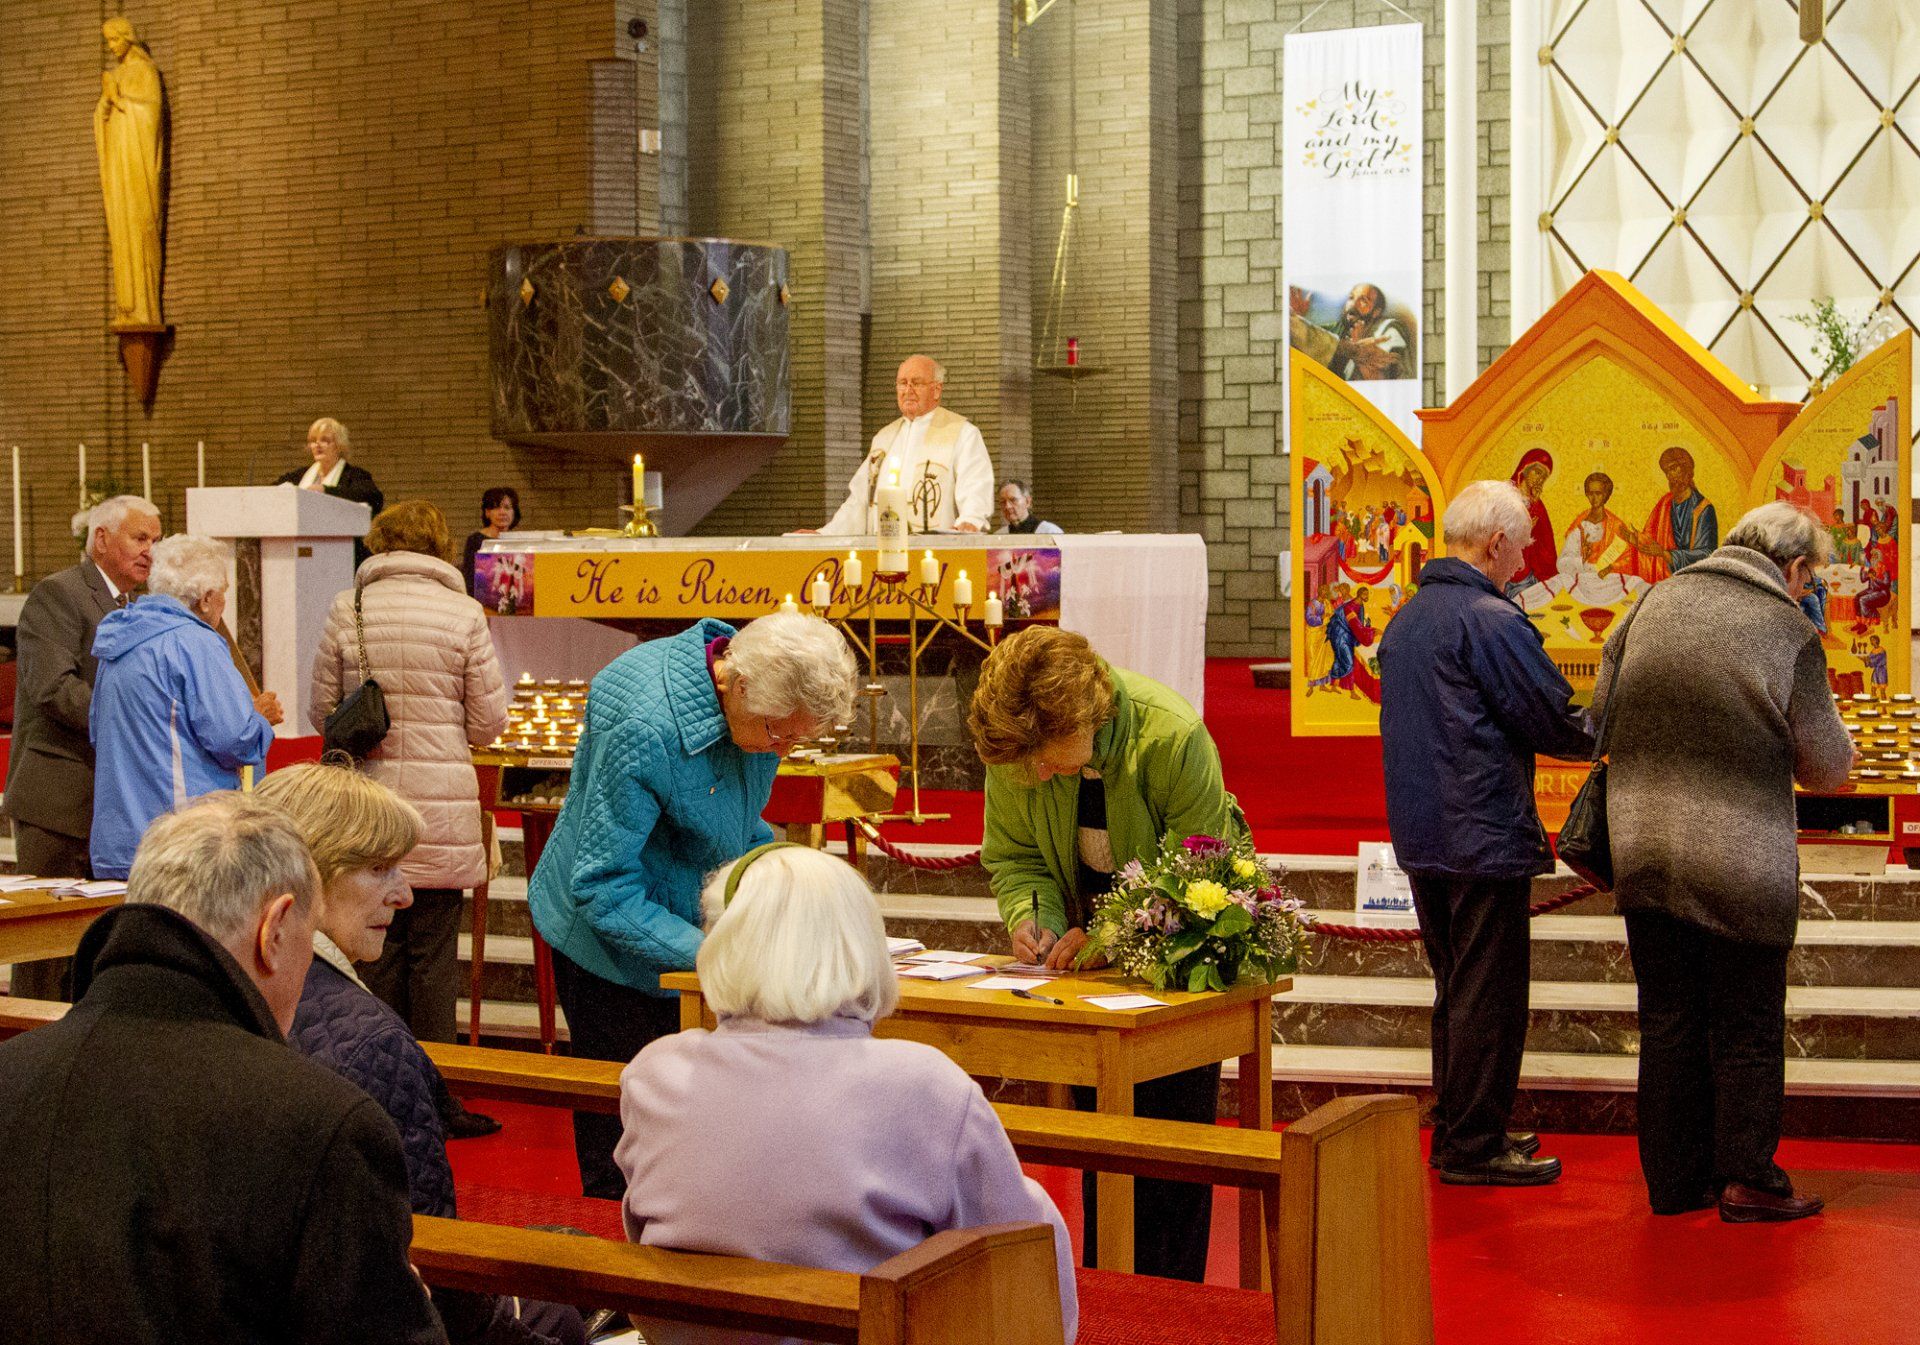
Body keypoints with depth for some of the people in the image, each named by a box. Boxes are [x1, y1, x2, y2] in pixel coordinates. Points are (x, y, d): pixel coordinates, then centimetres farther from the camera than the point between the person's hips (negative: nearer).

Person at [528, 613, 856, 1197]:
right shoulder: (644, 729, -33)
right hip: (614, 951, -7)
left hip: (693, 928, 7)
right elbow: (604, 890, -29)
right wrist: (708, 952, -34)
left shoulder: (757, 701, -8)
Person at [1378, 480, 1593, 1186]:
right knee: (1490, 995, -1)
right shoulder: (1492, 621, -16)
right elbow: (1559, 723, -14)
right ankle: (1474, 1146, 4)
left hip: (1420, 835, 9)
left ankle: (1456, 1130, 25)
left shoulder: (1406, 618, 12)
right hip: (1484, 836, -9)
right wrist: (1602, 736, 8)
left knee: (1456, 989, 18)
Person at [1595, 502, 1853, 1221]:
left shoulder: (1658, 602, 4)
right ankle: (1747, 1179, 11)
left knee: (1667, 1020, 13)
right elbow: (1829, 767, -5)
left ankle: (1674, 1178, 20)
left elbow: (1603, 705, 13)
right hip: (1742, 857, -5)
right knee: (1748, 1027, 9)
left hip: (1644, 846, 5)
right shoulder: (1789, 631, -10)